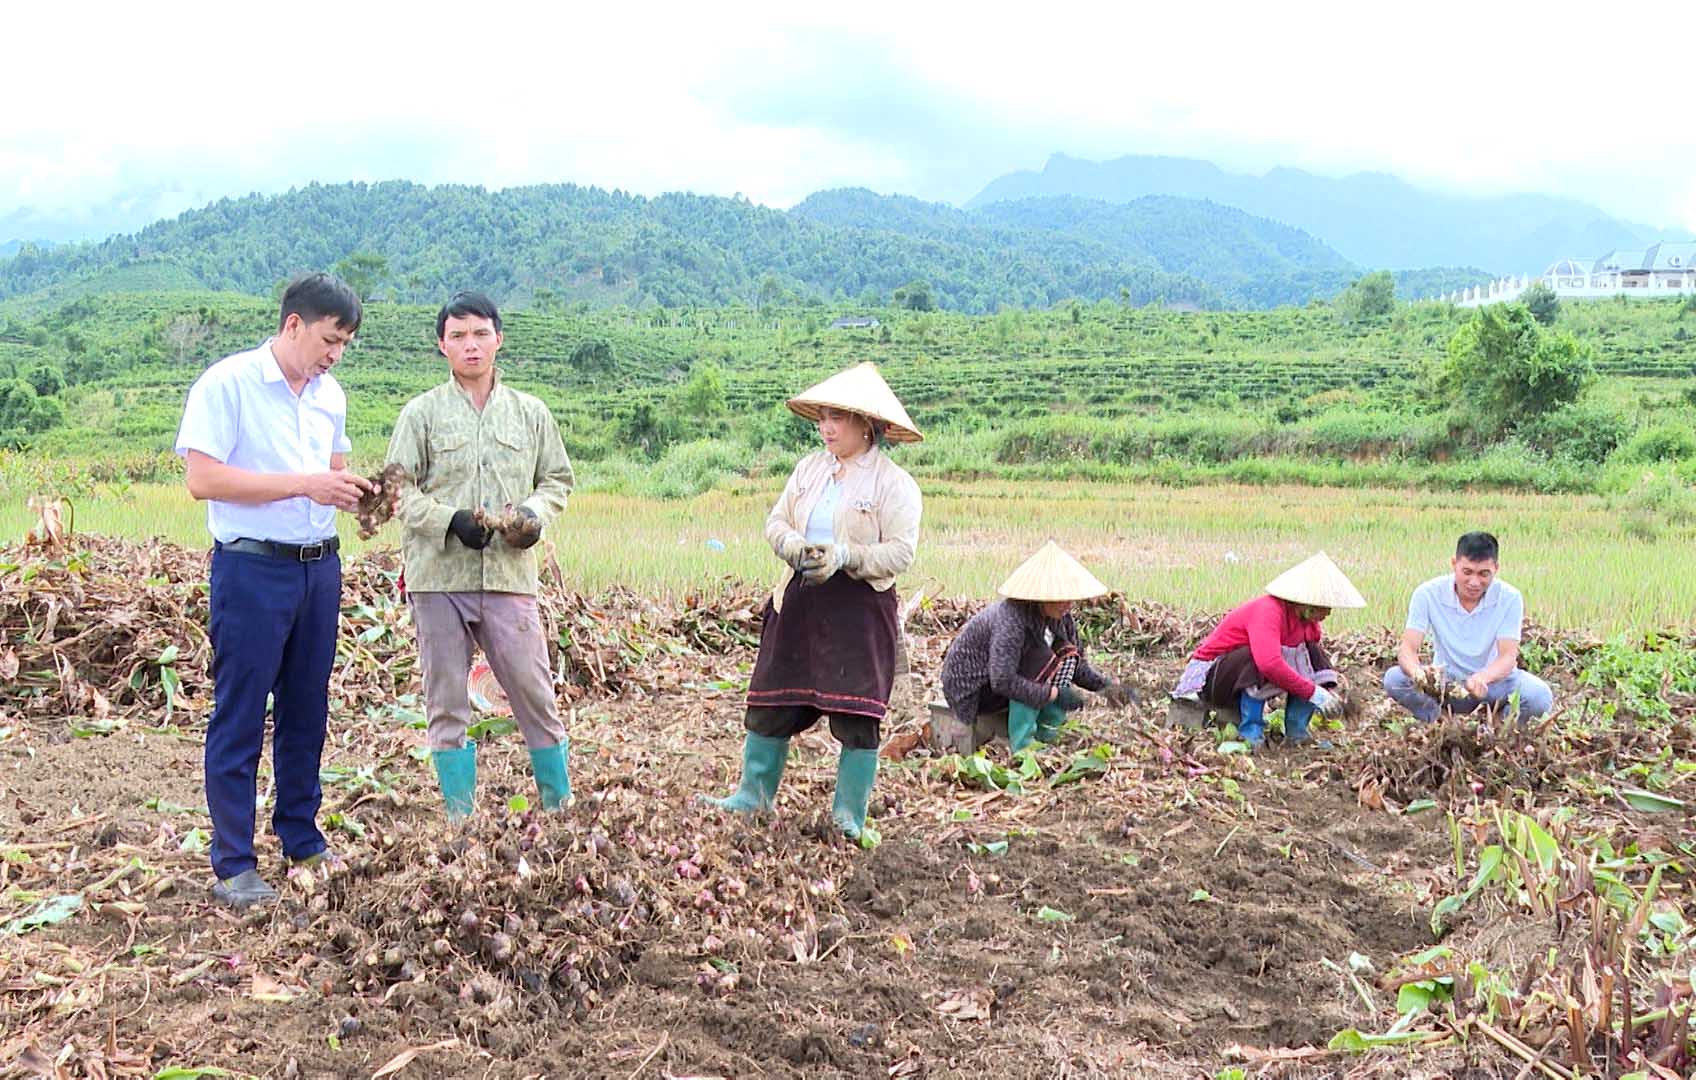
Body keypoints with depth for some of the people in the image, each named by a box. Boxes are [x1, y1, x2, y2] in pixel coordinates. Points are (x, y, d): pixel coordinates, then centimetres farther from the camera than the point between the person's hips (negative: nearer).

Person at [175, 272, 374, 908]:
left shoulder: (329, 393, 12)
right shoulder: (226, 384, -9)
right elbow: (202, 478, -17)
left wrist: (356, 492, 2)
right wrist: (304, 484, -20)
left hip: (320, 567, 7)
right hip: (252, 569, -7)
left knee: (307, 710, 14)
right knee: (240, 717, -1)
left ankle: (302, 838, 27)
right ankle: (233, 866, 7)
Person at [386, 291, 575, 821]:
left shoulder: (530, 412, 12)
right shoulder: (422, 413, 6)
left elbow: (558, 478, 18)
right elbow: (397, 488, 3)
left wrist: (534, 514, -3)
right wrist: (450, 520, -13)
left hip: (509, 576, 1)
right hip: (438, 577, 0)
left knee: (535, 694, 0)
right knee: (446, 703, 5)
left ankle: (561, 808, 12)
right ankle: (461, 816, 15)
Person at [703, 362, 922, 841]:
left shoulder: (894, 484, -8)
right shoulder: (810, 468, 9)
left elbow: (900, 551, -12)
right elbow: (776, 520, 10)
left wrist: (845, 556, -24)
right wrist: (792, 545, -12)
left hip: (860, 605, -5)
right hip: (799, 599, 5)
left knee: (856, 712, -2)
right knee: (773, 699, 10)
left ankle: (849, 815, 11)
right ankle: (753, 793, 25)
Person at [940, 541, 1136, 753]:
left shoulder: (1060, 616, -6)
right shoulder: (1011, 619, -31)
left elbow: (1078, 664, 5)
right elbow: (1002, 681, -34)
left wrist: (1106, 685, -12)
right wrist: (1054, 693, -30)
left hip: (1004, 674, 8)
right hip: (969, 686, -8)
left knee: (1067, 654, -5)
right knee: (1042, 660, -26)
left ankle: (1046, 738, -3)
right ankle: (1021, 747, -21)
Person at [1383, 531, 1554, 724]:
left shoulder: (1509, 598, -14)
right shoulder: (1428, 594, -15)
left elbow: (1508, 656, -21)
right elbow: (1408, 648, -22)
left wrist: (1482, 678, -45)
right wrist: (1417, 672, -47)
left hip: (1493, 681, 0)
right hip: (1445, 681, 0)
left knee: (1540, 697, -30)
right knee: (1393, 679, -27)